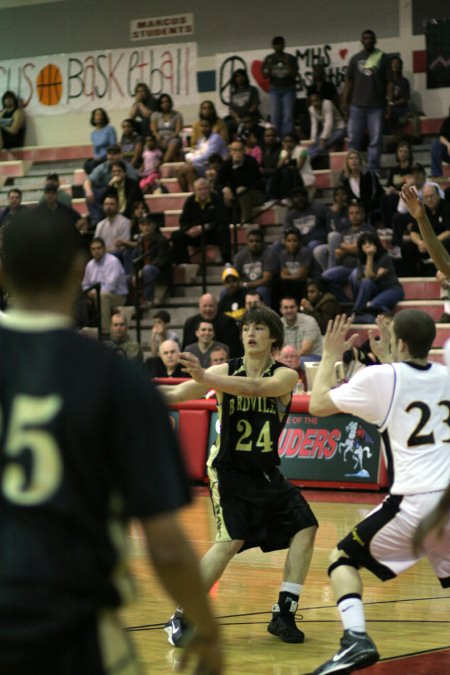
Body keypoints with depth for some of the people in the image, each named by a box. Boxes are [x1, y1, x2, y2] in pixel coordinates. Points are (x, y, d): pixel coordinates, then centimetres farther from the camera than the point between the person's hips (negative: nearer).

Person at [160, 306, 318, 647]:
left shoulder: (285, 376, -8)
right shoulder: (226, 371, -9)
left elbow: (257, 387, -31)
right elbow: (177, 394, -21)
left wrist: (204, 378, -45)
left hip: (266, 472, 4)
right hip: (229, 471, -4)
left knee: (305, 527, -2)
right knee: (231, 540, -21)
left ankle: (284, 614, 10)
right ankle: (181, 618, -13)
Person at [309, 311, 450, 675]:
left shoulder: (380, 377, -3)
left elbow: (318, 404, 8)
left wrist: (331, 355, 19)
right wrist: (388, 357, 36)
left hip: (415, 501, -5)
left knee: (343, 559, 12)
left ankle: (356, 639, -9)